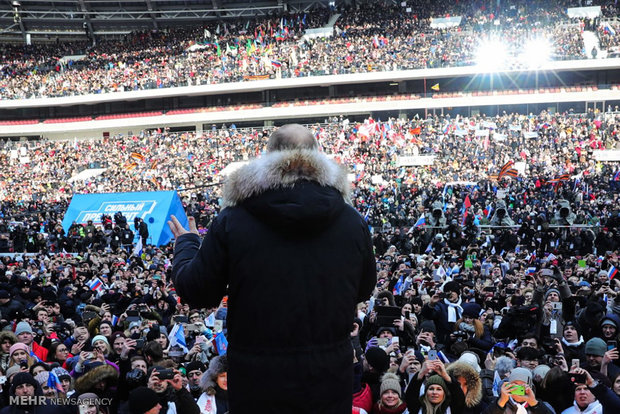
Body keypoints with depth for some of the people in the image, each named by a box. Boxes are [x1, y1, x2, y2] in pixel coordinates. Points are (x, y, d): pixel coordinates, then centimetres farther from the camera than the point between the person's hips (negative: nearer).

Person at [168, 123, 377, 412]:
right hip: (330, 377, 1)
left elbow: (195, 292, -4)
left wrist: (186, 244, 16)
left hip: (257, 379, -1)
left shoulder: (232, 220, -13)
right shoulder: (352, 221, -7)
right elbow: (364, 290, 7)